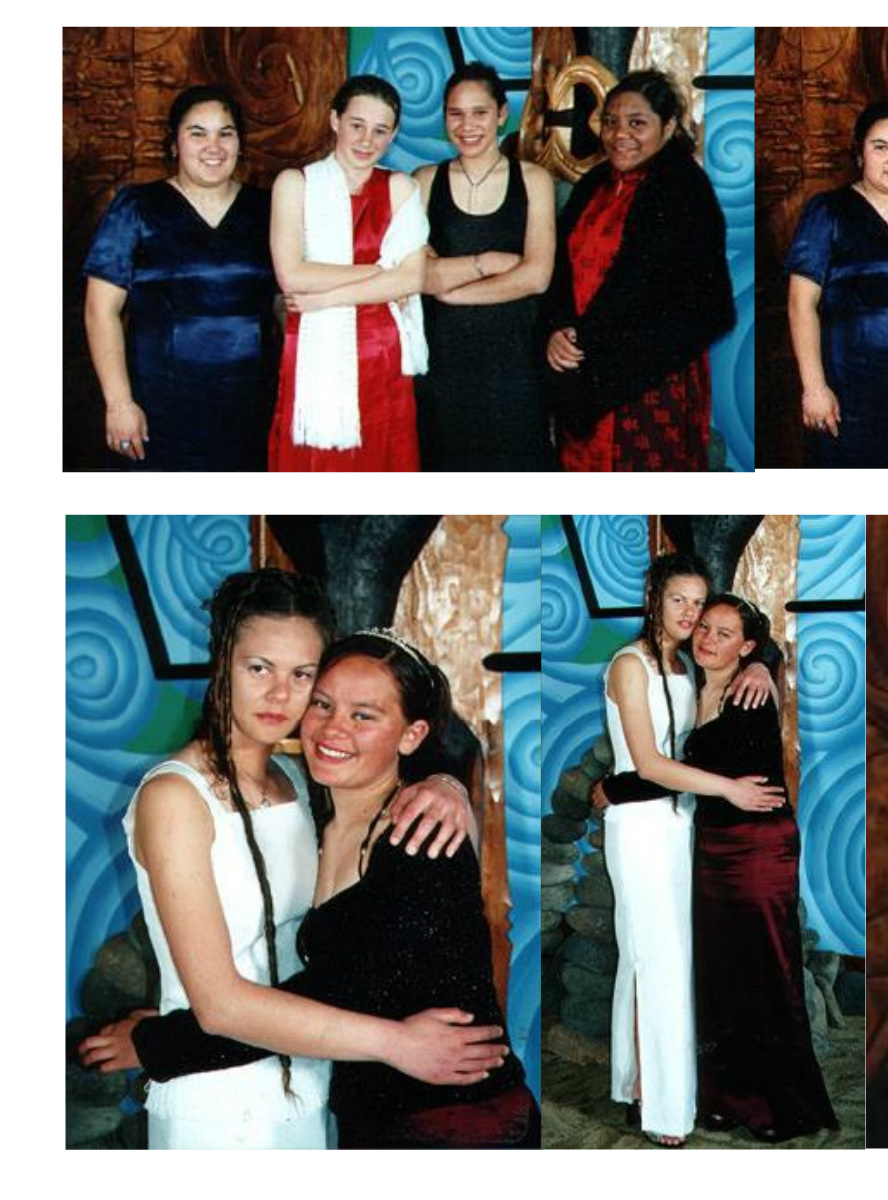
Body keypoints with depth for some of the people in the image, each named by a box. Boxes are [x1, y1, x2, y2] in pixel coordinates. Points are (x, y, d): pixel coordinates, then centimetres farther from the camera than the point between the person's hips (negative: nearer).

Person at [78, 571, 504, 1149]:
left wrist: (442, 790, -11)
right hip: (219, 1107, -6)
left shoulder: (296, 778, 4)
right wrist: (395, 1042, -22)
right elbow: (219, 1001, -21)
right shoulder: (173, 797, -16)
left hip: (307, 1092, 6)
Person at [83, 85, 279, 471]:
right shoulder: (136, 208, 1)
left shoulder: (263, 210, 9)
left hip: (251, 406, 3)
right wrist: (119, 403, -10)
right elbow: (102, 310, -2)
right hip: (164, 408, -2)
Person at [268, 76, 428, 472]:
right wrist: (379, 270, -7)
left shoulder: (401, 189, 8)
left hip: (381, 357, 1)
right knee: (312, 465, -1)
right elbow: (291, 276, -8)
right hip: (315, 358, -1)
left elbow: (412, 278, -4)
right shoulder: (295, 184, 4)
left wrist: (326, 297, -10)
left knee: (378, 460, 3)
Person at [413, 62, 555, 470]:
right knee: (446, 461, 5)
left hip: (512, 356, 0)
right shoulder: (425, 181, 5)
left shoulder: (533, 180, 4)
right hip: (443, 355, 0)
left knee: (511, 461, 3)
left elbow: (536, 276, -7)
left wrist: (449, 286, -6)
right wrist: (490, 262, -11)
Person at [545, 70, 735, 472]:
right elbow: (565, 267, 11)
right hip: (582, 374, 6)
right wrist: (559, 331, -7)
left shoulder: (683, 190, -9)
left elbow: (645, 285, -16)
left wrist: (585, 338, -14)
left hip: (652, 377, -6)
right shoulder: (593, 186, 12)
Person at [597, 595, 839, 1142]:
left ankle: (789, 1109, 13)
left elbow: (689, 772, -20)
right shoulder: (699, 693, 8)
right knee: (720, 975, 12)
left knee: (766, 979, 0)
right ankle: (734, 1097, 25)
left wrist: (611, 789, -13)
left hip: (759, 847, -8)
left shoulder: (754, 699, -16)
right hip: (712, 847, 8)